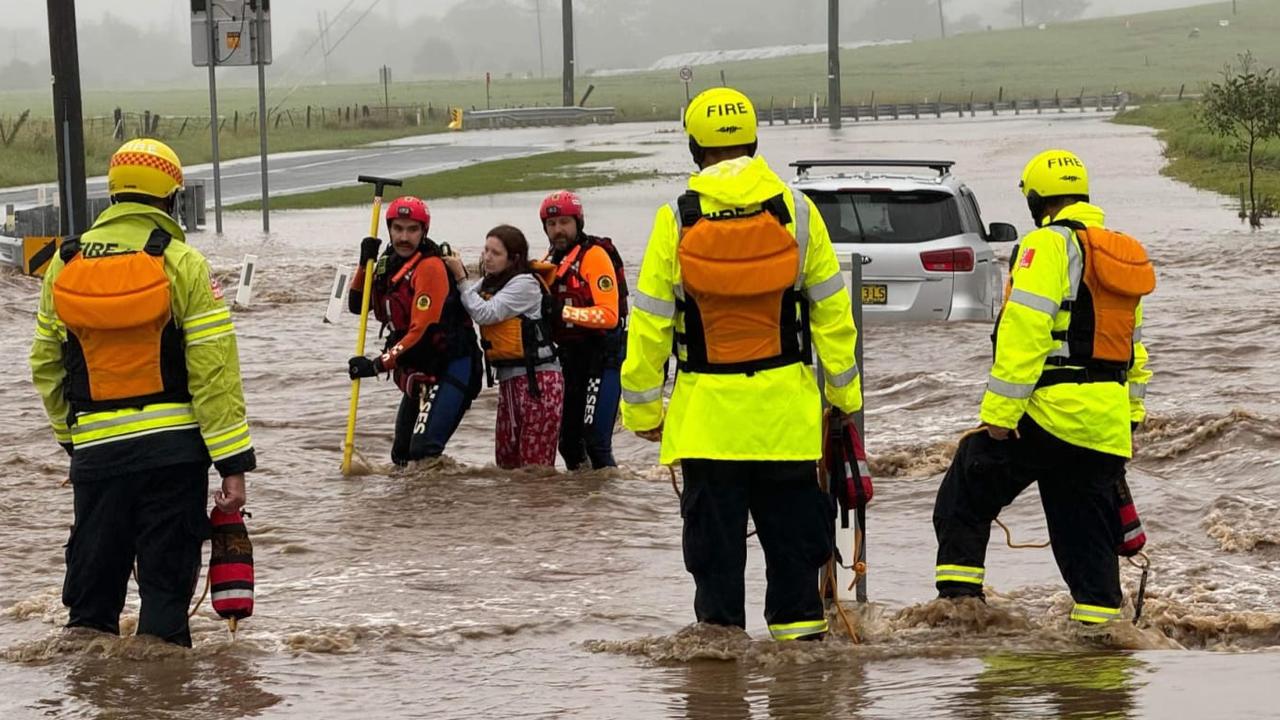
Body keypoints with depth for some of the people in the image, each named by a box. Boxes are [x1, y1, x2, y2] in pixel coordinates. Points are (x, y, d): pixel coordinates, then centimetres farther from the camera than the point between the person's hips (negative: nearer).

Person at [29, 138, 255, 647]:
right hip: (174, 446, -3)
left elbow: (45, 366, 13)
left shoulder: (64, 264, 6)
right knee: (167, 579, 4)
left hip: (96, 447, 3)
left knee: (92, 581, 13)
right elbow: (214, 370, -11)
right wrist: (233, 462, -9)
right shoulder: (182, 263, -7)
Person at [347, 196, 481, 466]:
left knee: (423, 450, -23)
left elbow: (423, 331, -23)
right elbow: (357, 305, 12)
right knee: (402, 455, 14)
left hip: (450, 368, -9)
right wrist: (365, 263, -3)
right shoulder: (390, 263, 9)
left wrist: (378, 364, -24)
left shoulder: (430, 267, -18)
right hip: (417, 373, 9)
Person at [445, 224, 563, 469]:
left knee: (535, 461, -10)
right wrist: (451, 273, -2)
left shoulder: (524, 284, -11)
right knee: (506, 458, 12)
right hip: (508, 378, 9)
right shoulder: (490, 283, 15)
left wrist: (460, 277, -13)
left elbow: (484, 313, -18)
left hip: (538, 377, -9)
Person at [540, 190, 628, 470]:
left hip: (602, 355, -8)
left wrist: (565, 311, -27)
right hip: (571, 357, 8)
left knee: (595, 437, -15)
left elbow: (609, 315, -20)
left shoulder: (595, 255, -12)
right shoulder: (551, 261, 13)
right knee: (568, 438, 14)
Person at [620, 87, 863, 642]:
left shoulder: (676, 220, -6)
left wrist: (642, 407, 6)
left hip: (706, 409, -1)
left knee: (714, 533, 7)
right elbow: (832, 310, 2)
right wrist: (844, 390, 12)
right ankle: (799, 628, 15)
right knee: (792, 528, 12)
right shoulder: (795, 211, -3)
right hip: (785, 403, 1)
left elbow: (650, 325, -3)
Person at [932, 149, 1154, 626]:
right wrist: (1131, 415, 29)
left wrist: (999, 411, -16)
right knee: (1087, 532, 11)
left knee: (966, 495, 6)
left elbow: (1024, 330, -17)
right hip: (1107, 421, 7)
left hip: (1050, 409, -7)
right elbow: (1134, 347, 24)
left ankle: (959, 592, -1)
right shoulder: (1122, 255, 19)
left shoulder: (1049, 245, -7)